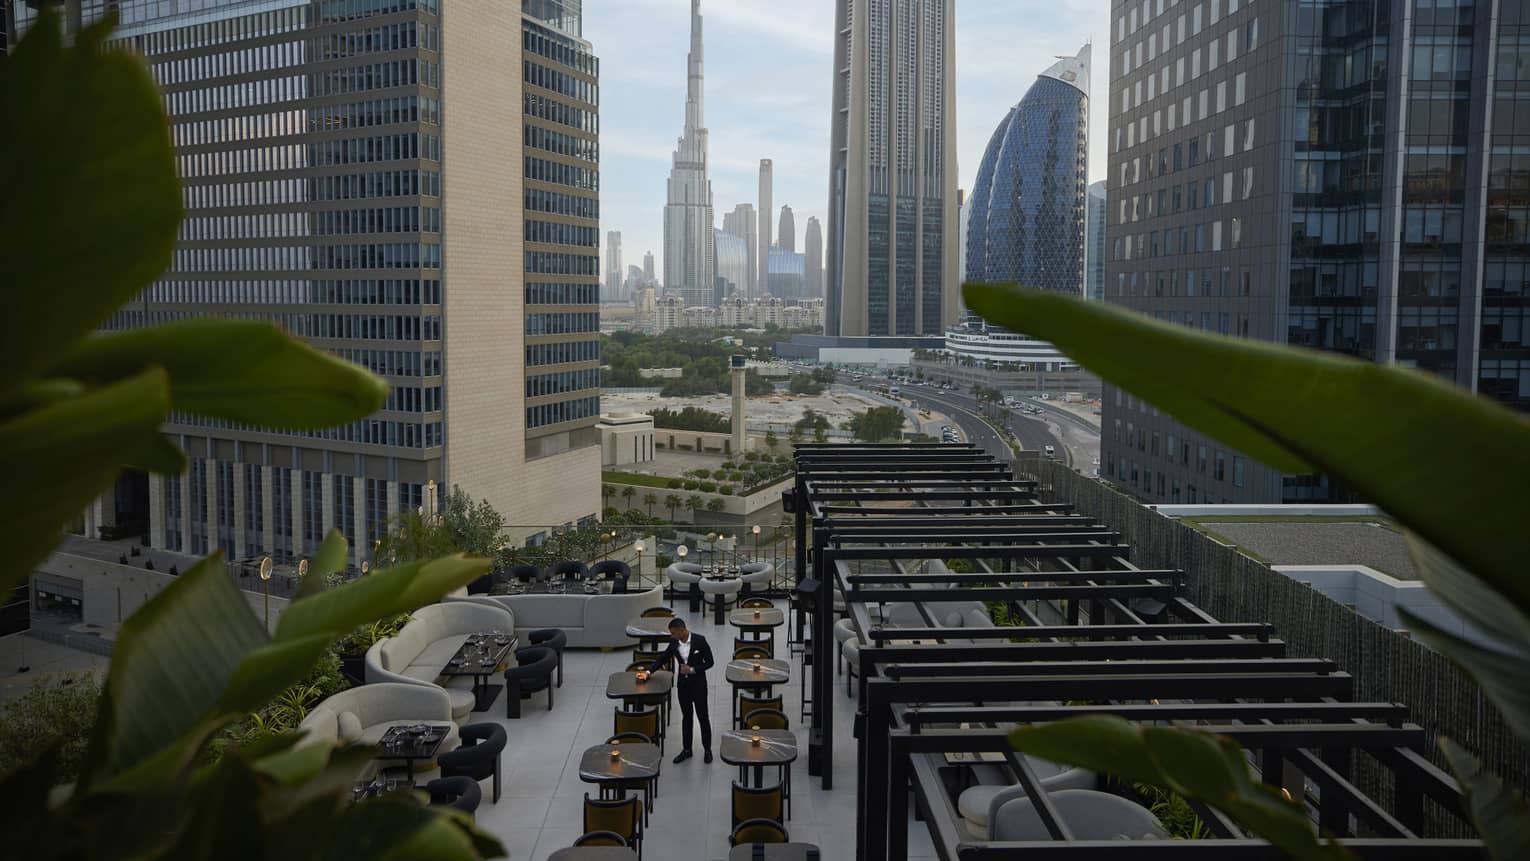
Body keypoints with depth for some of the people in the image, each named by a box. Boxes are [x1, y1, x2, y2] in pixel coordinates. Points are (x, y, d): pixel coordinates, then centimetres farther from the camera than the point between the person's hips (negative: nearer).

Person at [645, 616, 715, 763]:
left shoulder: (699, 640, -18)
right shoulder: (674, 642, -5)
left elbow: (710, 662, -12)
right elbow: (663, 658, 7)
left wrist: (693, 669, -20)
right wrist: (649, 671, -2)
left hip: (698, 683, -4)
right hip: (683, 683, 4)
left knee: (703, 716, 7)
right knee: (686, 717, 14)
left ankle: (707, 749, 21)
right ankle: (686, 749, 25)